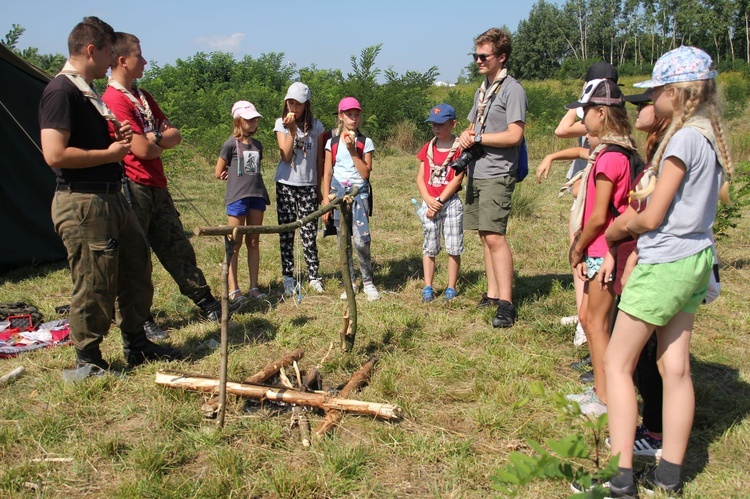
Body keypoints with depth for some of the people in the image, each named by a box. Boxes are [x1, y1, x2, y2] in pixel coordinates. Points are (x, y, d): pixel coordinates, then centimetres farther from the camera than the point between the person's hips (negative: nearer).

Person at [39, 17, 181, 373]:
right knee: (94, 286, -2)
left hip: (111, 197, 11)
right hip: (82, 204, -11)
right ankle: (87, 362, 15)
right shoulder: (61, 92, -15)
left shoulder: (87, 91, 17)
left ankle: (136, 346, 31)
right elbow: (55, 154, -24)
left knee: (136, 269, 17)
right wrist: (109, 153, -16)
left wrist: (116, 137, 8)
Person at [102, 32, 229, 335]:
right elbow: (142, 149, -20)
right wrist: (162, 143, 2)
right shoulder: (113, 100, -13)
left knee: (178, 247, 14)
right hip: (133, 188, -8)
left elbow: (175, 135, 11)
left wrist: (153, 138, -10)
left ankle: (206, 304, 23)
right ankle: (141, 319, 12)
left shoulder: (142, 96, 16)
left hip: (157, 186, 9)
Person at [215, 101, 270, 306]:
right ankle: (233, 289, 5)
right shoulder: (231, 144, -3)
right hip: (237, 197, -5)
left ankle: (254, 287, 14)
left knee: (253, 242, 8)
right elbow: (219, 173, 1)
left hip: (256, 196, 5)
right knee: (235, 244, -1)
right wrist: (238, 176, 8)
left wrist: (248, 178, 7)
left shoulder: (257, 145, 13)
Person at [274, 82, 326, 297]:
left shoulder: (316, 126, 3)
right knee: (286, 232, 3)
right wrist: (292, 130, -18)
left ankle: (313, 276, 9)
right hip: (286, 185, 0)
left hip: (308, 185, 0)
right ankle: (288, 277, 10)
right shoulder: (281, 124, 1)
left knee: (309, 232, -2)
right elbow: (286, 156, -11)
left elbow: (319, 160, 8)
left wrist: (320, 188, 8)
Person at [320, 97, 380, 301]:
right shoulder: (332, 142, 5)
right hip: (338, 192, 2)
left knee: (361, 241, -13)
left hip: (359, 193, -2)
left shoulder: (365, 142, 2)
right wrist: (326, 200, -1)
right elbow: (327, 173, 5)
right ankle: (350, 283, 18)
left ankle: (368, 282, 5)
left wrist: (352, 151, -12)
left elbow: (366, 173, -7)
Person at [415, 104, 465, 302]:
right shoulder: (428, 147, 9)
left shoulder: (459, 147, -5)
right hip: (429, 202, 4)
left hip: (451, 202, -4)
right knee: (429, 247, 7)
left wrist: (439, 201, -14)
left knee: (453, 247, 2)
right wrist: (429, 200, -10)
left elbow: (457, 179, -12)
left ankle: (451, 288, 10)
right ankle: (428, 288, 14)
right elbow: (420, 177, 6)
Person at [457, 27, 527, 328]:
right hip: (476, 172, 9)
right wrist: (466, 135, 2)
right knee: (485, 235, 10)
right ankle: (492, 294, 18)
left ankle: (506, 304, -11)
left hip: (497, 174, -9)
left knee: (494, 236, -15)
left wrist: (477, 138, -12)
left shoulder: (512, 90, -8)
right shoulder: (482, 90, 19)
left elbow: (514, 135, -16)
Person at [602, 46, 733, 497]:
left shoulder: (683, 139, -17)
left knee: (617, 362, 0)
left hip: (665, 262, -9)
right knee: (676, 367, 11)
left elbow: (651, 218, -17)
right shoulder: (711, 136, 9)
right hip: (696, 258, 9)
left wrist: (629, 223, 4)